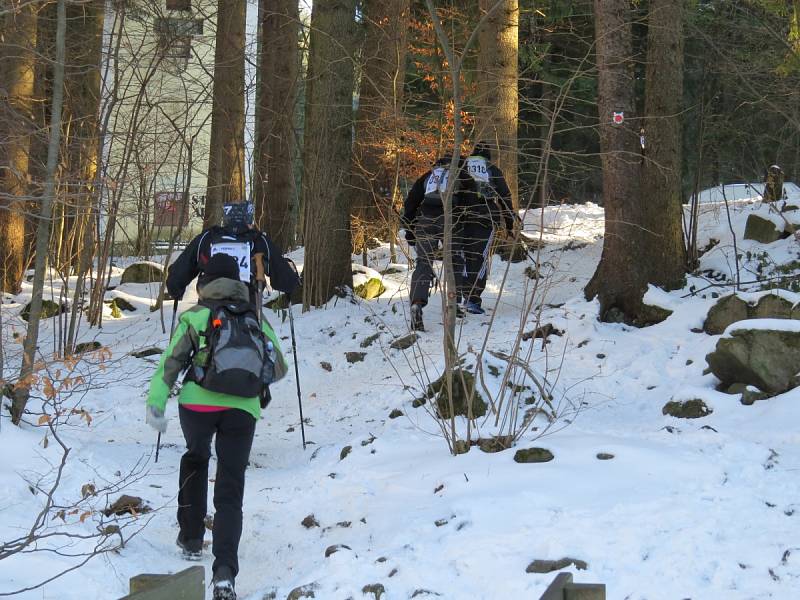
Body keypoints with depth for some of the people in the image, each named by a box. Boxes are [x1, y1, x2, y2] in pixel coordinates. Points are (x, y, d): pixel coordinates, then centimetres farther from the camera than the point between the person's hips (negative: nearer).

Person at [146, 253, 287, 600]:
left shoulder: (196, 316, 8)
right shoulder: (256, 319, 17)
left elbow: (170, 363, -2)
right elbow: (279, 369, 22)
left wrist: (156, 405, -5)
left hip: (199, 403, -1)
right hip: (243, 410, 1)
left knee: (195, 460, 30)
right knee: (230, 491, 2)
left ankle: (191, 538, 31)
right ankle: (224, 571, -15)